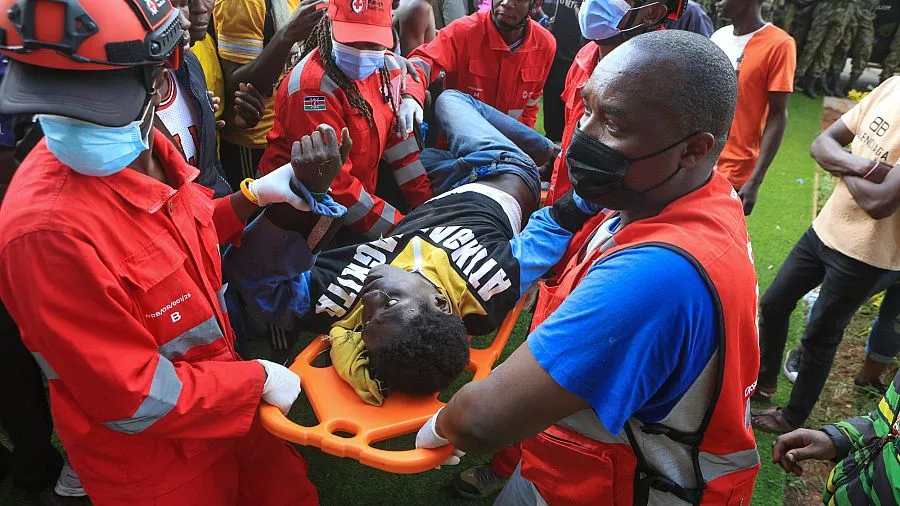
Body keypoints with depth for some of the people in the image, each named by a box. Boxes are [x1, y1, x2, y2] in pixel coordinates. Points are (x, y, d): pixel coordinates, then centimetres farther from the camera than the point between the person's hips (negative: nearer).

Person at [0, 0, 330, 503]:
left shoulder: (148, 150, -10)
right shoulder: (48, 230, -33)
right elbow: (134, 399, -26)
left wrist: (253, 196, 3)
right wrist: (257, 379, -16)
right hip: (152, 461, -6)